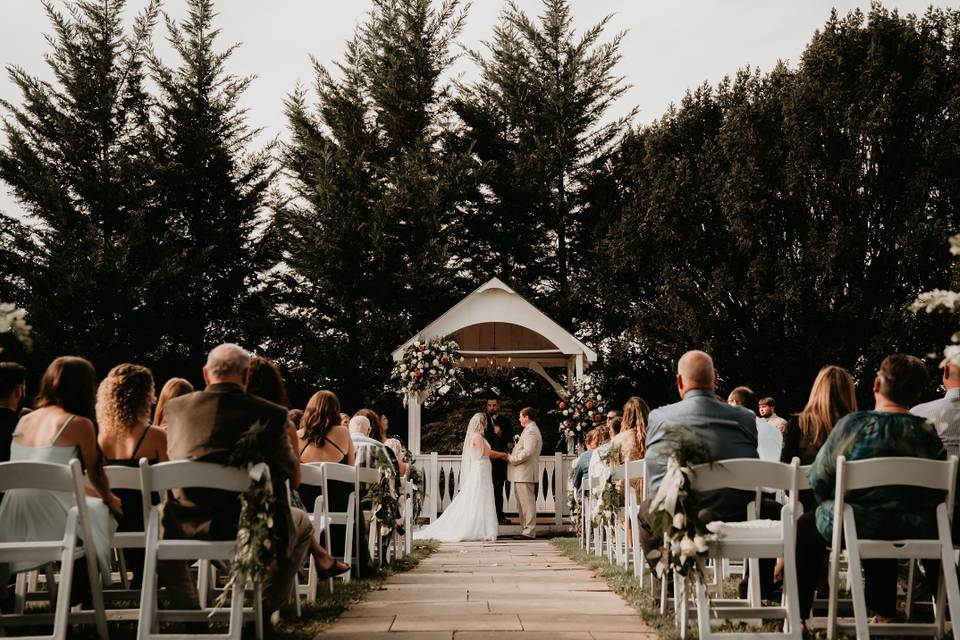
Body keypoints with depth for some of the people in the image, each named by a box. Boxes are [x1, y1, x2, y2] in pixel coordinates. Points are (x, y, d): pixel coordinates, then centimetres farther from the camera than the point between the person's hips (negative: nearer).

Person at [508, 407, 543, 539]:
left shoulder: (531, 431, -14)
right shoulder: (530, 430, 20)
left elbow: (527, 452, -23)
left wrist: (512, 458, -13)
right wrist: (512, 456, 12)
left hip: (525, 474, -11)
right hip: (521, 474, 11)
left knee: (527, 503, -9)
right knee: (522, 504, 13)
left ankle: (529, 532, -8)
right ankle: (525, 530, 18)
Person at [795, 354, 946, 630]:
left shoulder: (851, 424, -14)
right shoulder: (931, 433, -7)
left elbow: (818, 480, -8)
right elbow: (938, 492, 4)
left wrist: (833, 504, 13)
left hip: (856, 528, -3)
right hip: (918, 534, 4)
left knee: (805, 527, 24)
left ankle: (798, 619, 23)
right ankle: (883, 615, 41)